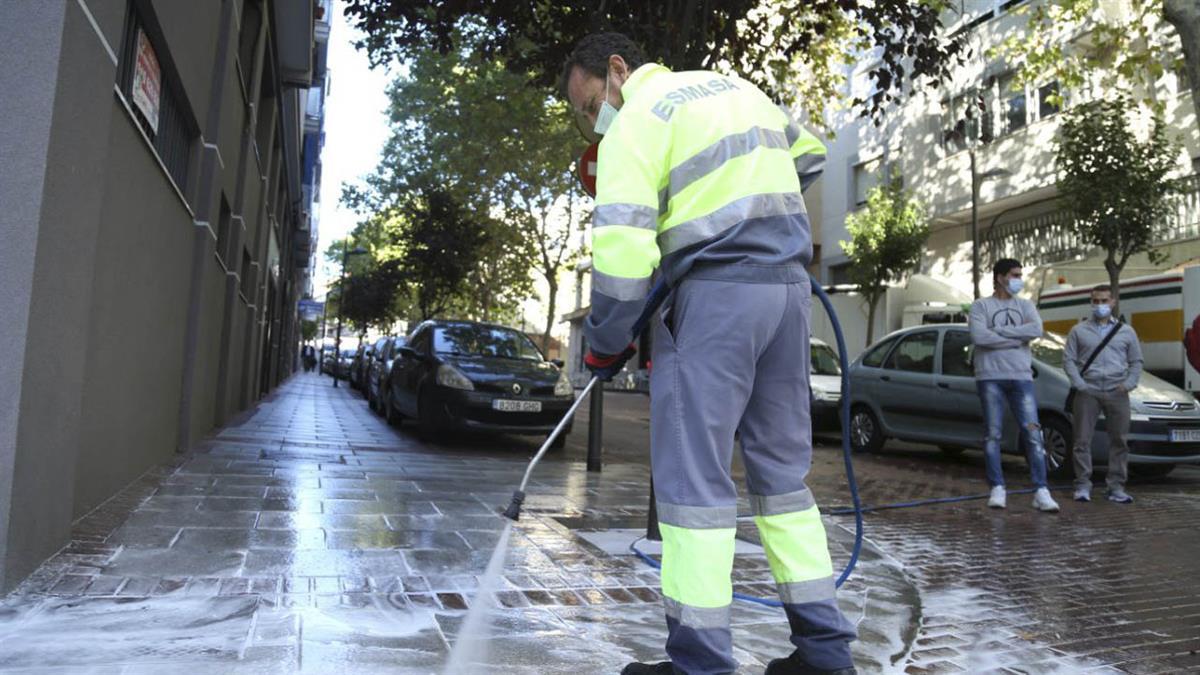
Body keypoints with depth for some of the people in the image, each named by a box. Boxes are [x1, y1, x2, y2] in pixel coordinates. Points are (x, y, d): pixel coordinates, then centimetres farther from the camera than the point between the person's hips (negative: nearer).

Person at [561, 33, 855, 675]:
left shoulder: (637, 120, -3)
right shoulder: (735, 87, 21)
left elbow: (622, 249, -13)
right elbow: (809, 156, 34)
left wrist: (604, 344, -2)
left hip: (714, 291, -8)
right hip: (789, 286, 8)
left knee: (693, 476, -3)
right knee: (782, 465, 12)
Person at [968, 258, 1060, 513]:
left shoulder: (1025, 306, 14)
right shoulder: (981, 306, 4)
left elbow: (1036, 330, -6)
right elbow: (979, 336, -13)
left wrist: (998, 331, -8)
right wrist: (1018, 337, -7)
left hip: (1021, 377, 3)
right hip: (991, 377, -2)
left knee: (1032, 432, -3)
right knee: (993, 434, 1)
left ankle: (1041, 491, -1)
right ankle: (997, 489, 9)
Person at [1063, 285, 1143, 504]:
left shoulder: (1127, 331, 16)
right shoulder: (1079, 330, 11)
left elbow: (1136, 362, 16)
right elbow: (1068, 359, 6)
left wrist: (1129, 383, -1)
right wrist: (1079, 384, -7)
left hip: (1117, 393, 2)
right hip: (1088, 392, -1)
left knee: (1120, 441, 2)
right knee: (1083, 440, -3)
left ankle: (1116, 487, 11)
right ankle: (1083, 486, 3)